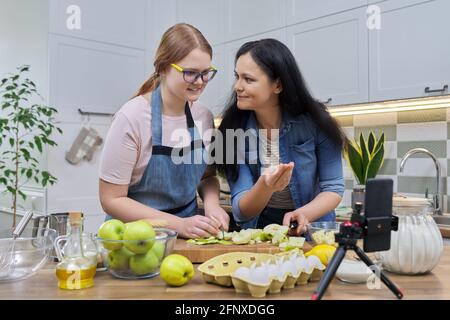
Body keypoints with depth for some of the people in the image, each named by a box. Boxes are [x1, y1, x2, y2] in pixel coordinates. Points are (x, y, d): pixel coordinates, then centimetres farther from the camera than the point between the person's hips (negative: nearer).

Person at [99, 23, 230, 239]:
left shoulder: (204, 117, 1)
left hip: (189, 235, 4)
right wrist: (178, 224, -19)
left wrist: (211, 204, -5)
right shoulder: (131, 118, -14)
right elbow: (112, 199, -11)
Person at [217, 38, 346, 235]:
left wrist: (303, 214, -23)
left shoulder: (314, 122, -11)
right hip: (258, 232, 2)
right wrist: (265, 187, -31)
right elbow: (241, 211, -11)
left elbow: (333, 188, -5)